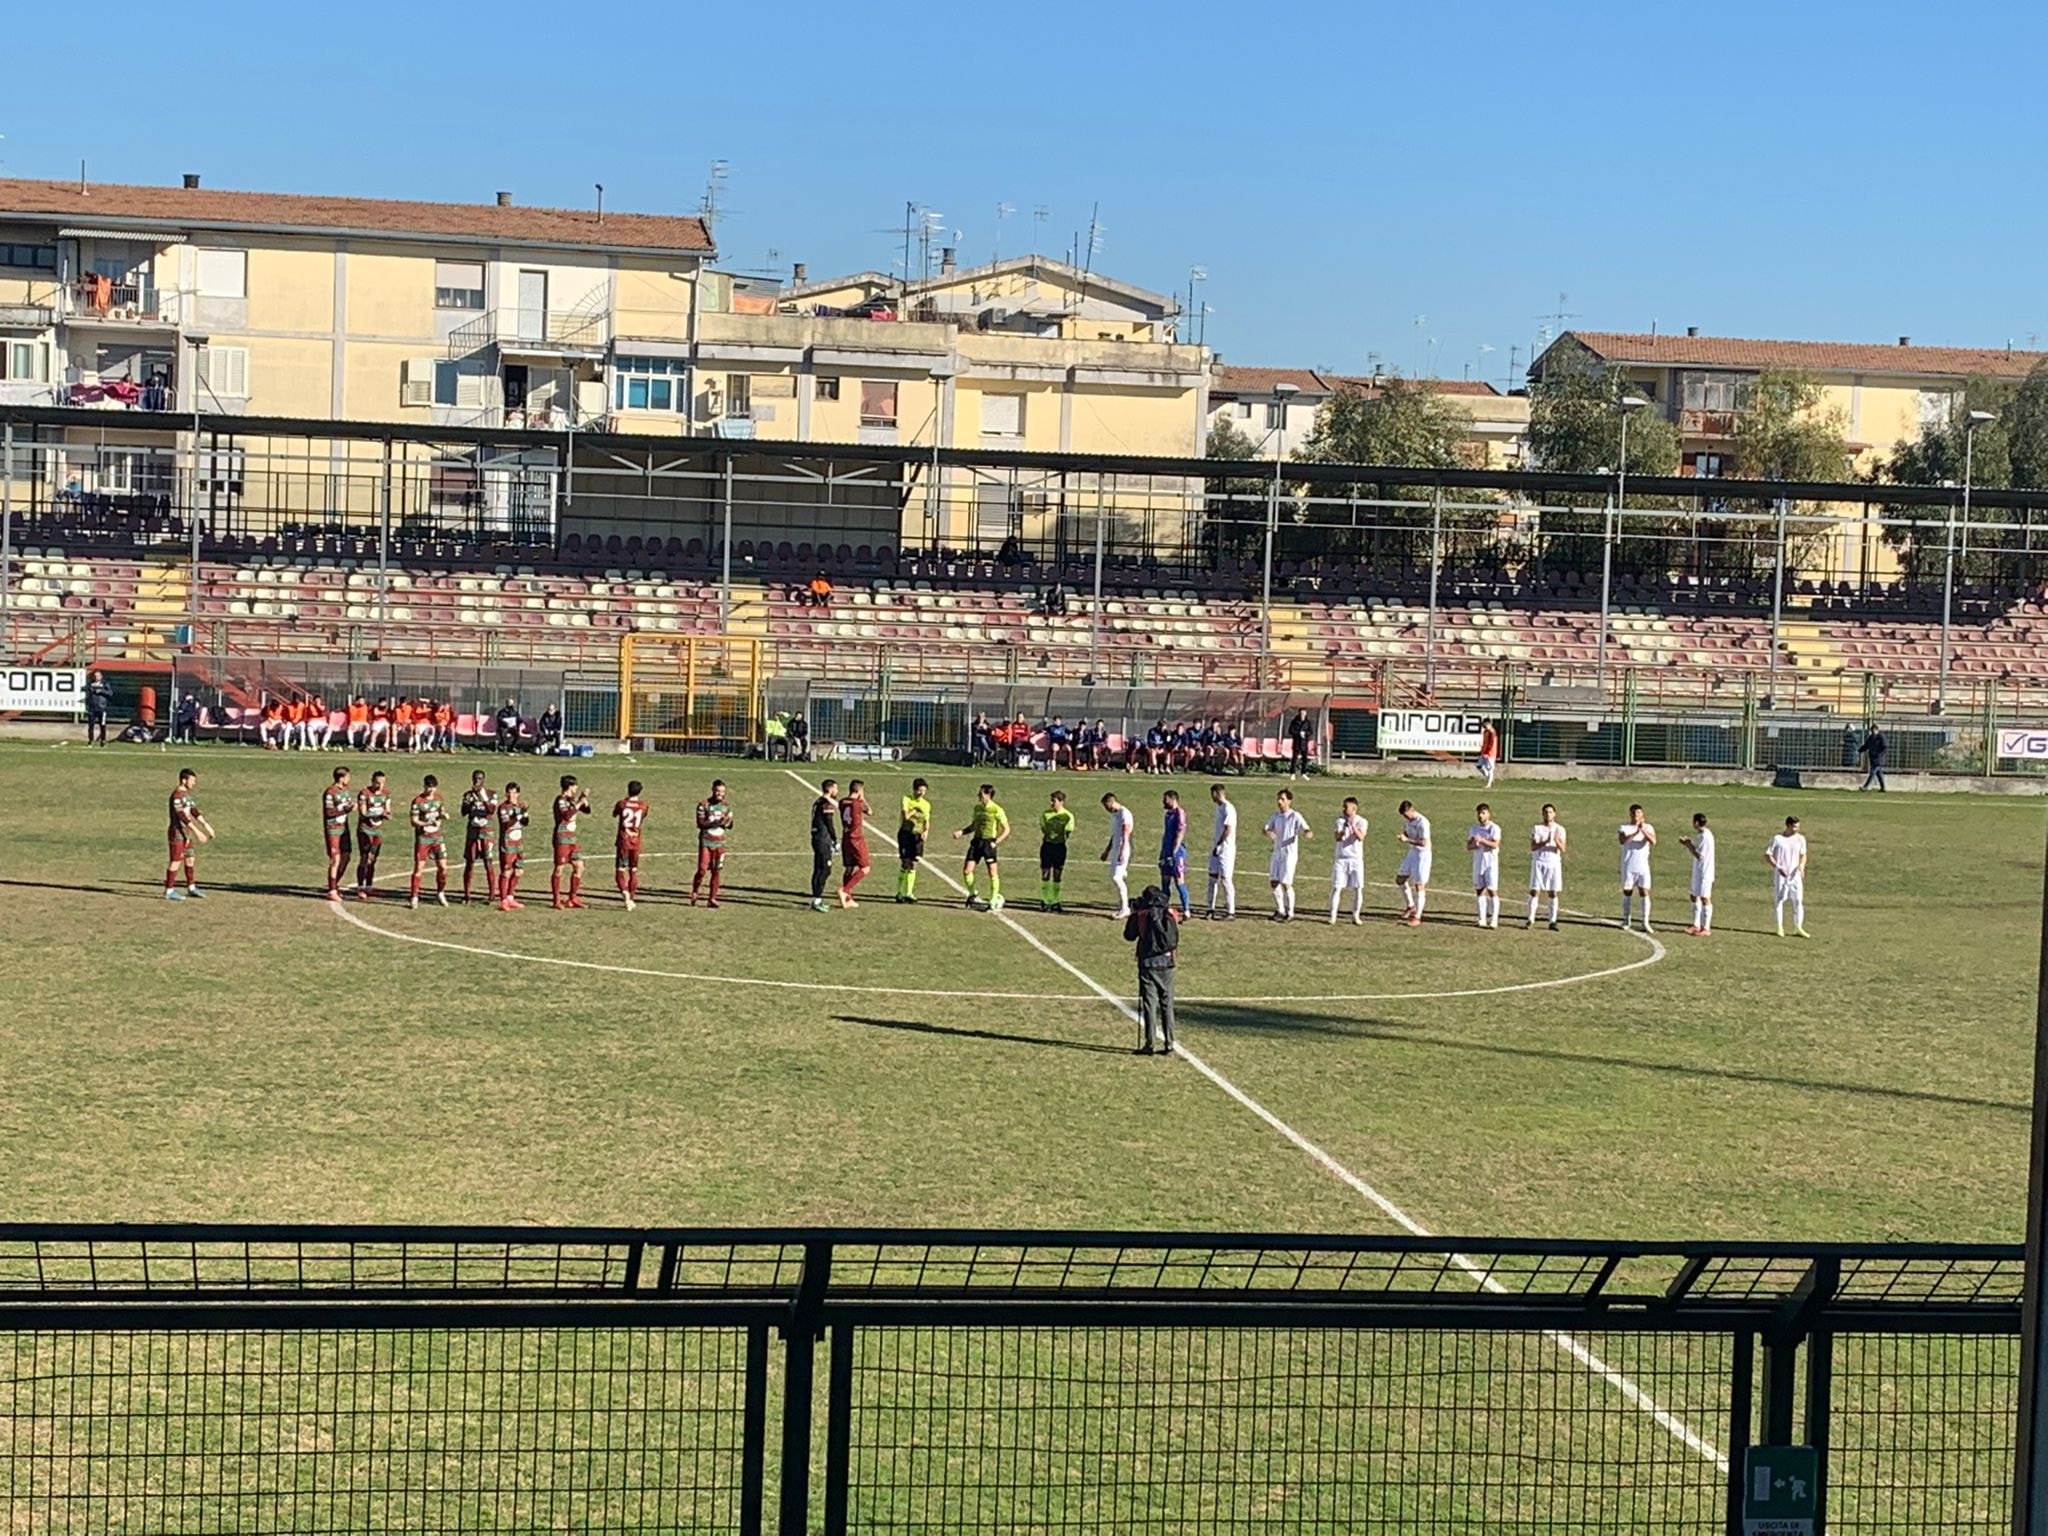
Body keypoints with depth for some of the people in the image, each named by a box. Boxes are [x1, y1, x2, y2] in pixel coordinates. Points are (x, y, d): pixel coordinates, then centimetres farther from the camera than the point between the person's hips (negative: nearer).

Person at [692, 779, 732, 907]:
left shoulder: (727, 805, 8)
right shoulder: (704, 804, -5)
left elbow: (730, 826, 9)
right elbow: (700, 824, -11)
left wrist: (727, 823, -15)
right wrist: (715, 823, -24)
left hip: (720, 842, 4)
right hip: (706, 841, -4)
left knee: (717, 871, 1)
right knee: (702, 869, -9)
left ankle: (712, 899, 8)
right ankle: (694, 893, 14)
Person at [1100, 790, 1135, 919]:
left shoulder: (1125, 814, -15)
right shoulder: (1114, 815, 15)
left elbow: (1125, 836, -21)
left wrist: (1122, 853, -26)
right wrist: (1106, 851, 27)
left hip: (1123, 850, -10)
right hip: (1115, 850, 10)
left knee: (1117, 877, -14)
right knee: (1114, 877, 9)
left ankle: (1125, 908, -9)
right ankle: (1122, 907, 15)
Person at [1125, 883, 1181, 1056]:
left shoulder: (1141, 914, -4)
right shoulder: (1170, 914, 3)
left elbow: (1129, 935, 8)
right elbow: (1175, 940, 13)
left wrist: (1132, 915, 18)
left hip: (1147, 964, -2)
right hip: (1166, 963, 2)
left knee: (1149, 1003, 0)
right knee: (1167, 1004, 8)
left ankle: (1150, 1043, -4)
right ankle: (1169, 1044, 7)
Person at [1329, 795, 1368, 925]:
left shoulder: (1361, 821, -3)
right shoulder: (1340, 820, 2)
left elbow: (1361, 837, -19)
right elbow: (1337, 838, -11)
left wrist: (1352, 825, -30)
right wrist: (1343, 830, -31)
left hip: (1356, 859, -1)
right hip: (1341, 859, 1)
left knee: (1358, 889, 0)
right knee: (1336, 888, -4)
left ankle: (1356, 916, 12)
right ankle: (1332, 917, 1)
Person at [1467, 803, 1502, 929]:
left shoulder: (1494, 828, -6)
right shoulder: (1473, 828, 10)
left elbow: (1495, 845, -17)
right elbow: (1468, 846, 7)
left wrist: (1482, 840, -28)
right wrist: (1474, 844, -16)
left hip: (1491, 862, -5)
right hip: (1478, 862, 5)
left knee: (1492, 890, -7)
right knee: (1479, 890, 5)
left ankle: (1494, 919, -7)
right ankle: (1482, 918, 10)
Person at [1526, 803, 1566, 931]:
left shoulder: (1559, 830, 4)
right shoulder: (1536, 828, 2)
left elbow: (1562, 849, -5)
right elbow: (1533, 847, -8)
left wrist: (1557, 841, -26)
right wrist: (1545, 842, -23)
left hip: (1554, 863, 1)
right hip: (1539, 862, -1)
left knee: (1553, 893, 1)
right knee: (1534, 891, -5)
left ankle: (1553, 921, 5)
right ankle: (1530, 920, -1)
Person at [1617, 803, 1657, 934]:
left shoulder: (1648, 828, 3)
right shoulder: (1624, 827, 1)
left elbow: (1653, 842, -16)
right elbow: (1622, 841, -19)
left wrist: (1643, 830, -27)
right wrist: (1635, 833, -32)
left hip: (1643, 866, 0)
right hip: (1628, 867, 0)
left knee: (1645, 892, -6)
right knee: (1626, 892, 5)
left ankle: (1645, 923, -6)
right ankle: (1625, 920, 17)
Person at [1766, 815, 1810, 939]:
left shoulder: (1800, 839, 3)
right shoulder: (1777, 839, -8)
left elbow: (1803, 855, 14)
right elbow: (1767, 856, -6)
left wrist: (1801, 866, -7)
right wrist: (1778, 867, -18)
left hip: (1795, 874, 3)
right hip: (1780, 875, -3)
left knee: (1798, 900, 0)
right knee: (1779, 900, 2)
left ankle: (1798, 928, 8)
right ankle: (1780, 928, 11)